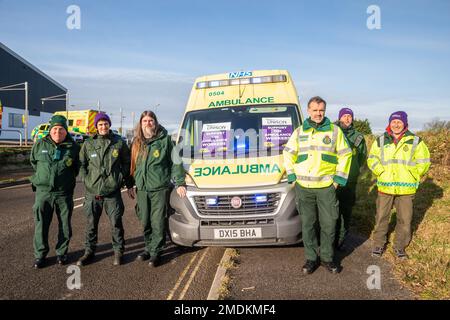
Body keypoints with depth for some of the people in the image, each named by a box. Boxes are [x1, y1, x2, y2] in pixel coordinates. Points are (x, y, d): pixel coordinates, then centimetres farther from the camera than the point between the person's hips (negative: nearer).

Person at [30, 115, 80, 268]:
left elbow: (78, 167, 12)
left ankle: (61, 253, 25)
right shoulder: (40, 145, 2)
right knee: (41, 225, 5)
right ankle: (40, 255, 20)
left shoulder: (73, 147, -2)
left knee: (65, 225, 9)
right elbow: (33, 162, 18)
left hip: (64, 193, 0)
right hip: (43, 192, 1)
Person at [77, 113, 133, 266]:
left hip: (113, 192, -2)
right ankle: (89, 251, 27)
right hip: (92, 192, 2)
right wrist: (86, 180, 2)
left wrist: (129, 184, 8)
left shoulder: (119, 143, 2)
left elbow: (127, 164, 7)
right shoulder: (88, 144, 6)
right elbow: (82, 164, 13)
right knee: (91, 224, 11)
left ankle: (118, 251, 20)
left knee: (116, 223, 4)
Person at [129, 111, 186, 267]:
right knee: (145, 222, 11)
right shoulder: (137, 142, 13)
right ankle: (149, 248, 26)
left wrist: (179, 183, -8)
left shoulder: (165, 140, 0)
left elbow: (175, 162, -1)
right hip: (141, 188, 5)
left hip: (160, 188, -4)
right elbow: (133, 165, 19)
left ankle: (155, 252, 9)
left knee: (158, 222, -1)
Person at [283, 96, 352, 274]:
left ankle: (327, 258, 22)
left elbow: (345, 155, 6)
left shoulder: (334, 130, 4)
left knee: (329, 224, 5)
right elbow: (288, 153, 13)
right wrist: (292, 176, 4)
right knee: (307, 224, 8)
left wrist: (339, 179, 0)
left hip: (327, 186, -1)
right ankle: (311, 258, 21)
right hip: (303, 187, 1)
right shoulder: (299, 132, 9)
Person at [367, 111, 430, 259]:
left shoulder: (415, 141, 0)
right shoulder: (381, 140, 3)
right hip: (385, 186, 1)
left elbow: (423, 162, 5)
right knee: (381, 217, 9)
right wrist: (381, 173, -4)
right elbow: (372, 159, 6)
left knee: (405, 219, 7)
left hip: (406, 188, 0)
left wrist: (412, 176, 0)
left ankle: (400, 246, 26)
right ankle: (379, 244, 24)